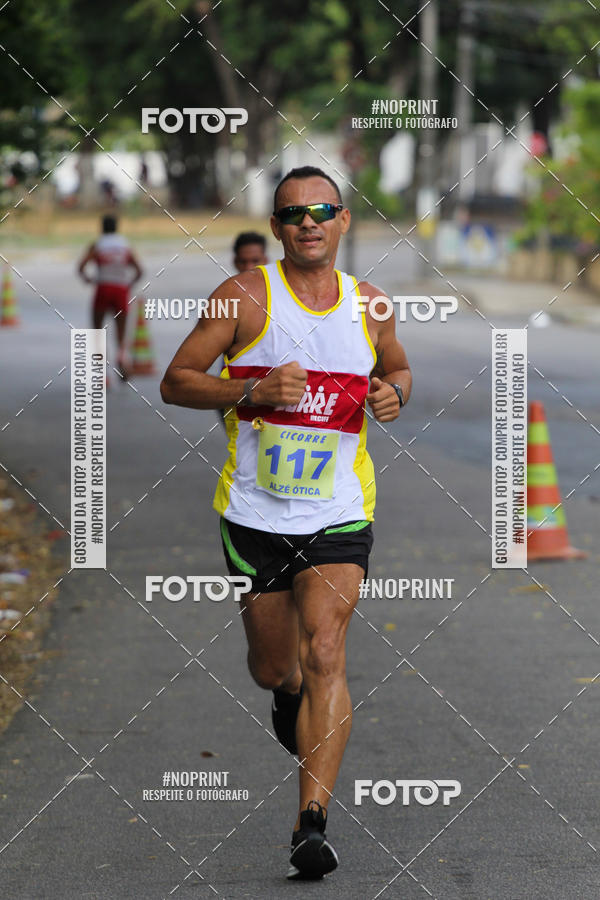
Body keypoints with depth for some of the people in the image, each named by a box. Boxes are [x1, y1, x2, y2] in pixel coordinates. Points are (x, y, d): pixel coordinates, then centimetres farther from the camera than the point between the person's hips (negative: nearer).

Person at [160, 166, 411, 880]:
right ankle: (290, 695, 51)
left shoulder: (369, 305, 5)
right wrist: (252, 390, -20)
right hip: (255, 513, 0)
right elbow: (175, 382, -4)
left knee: (324, 658, -16)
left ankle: (312, 822, -20)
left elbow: (396, 367, 25)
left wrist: (394, 393, 1)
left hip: (338, 513, 0)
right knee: (272, 667, 12)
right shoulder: (246, 296, -6)